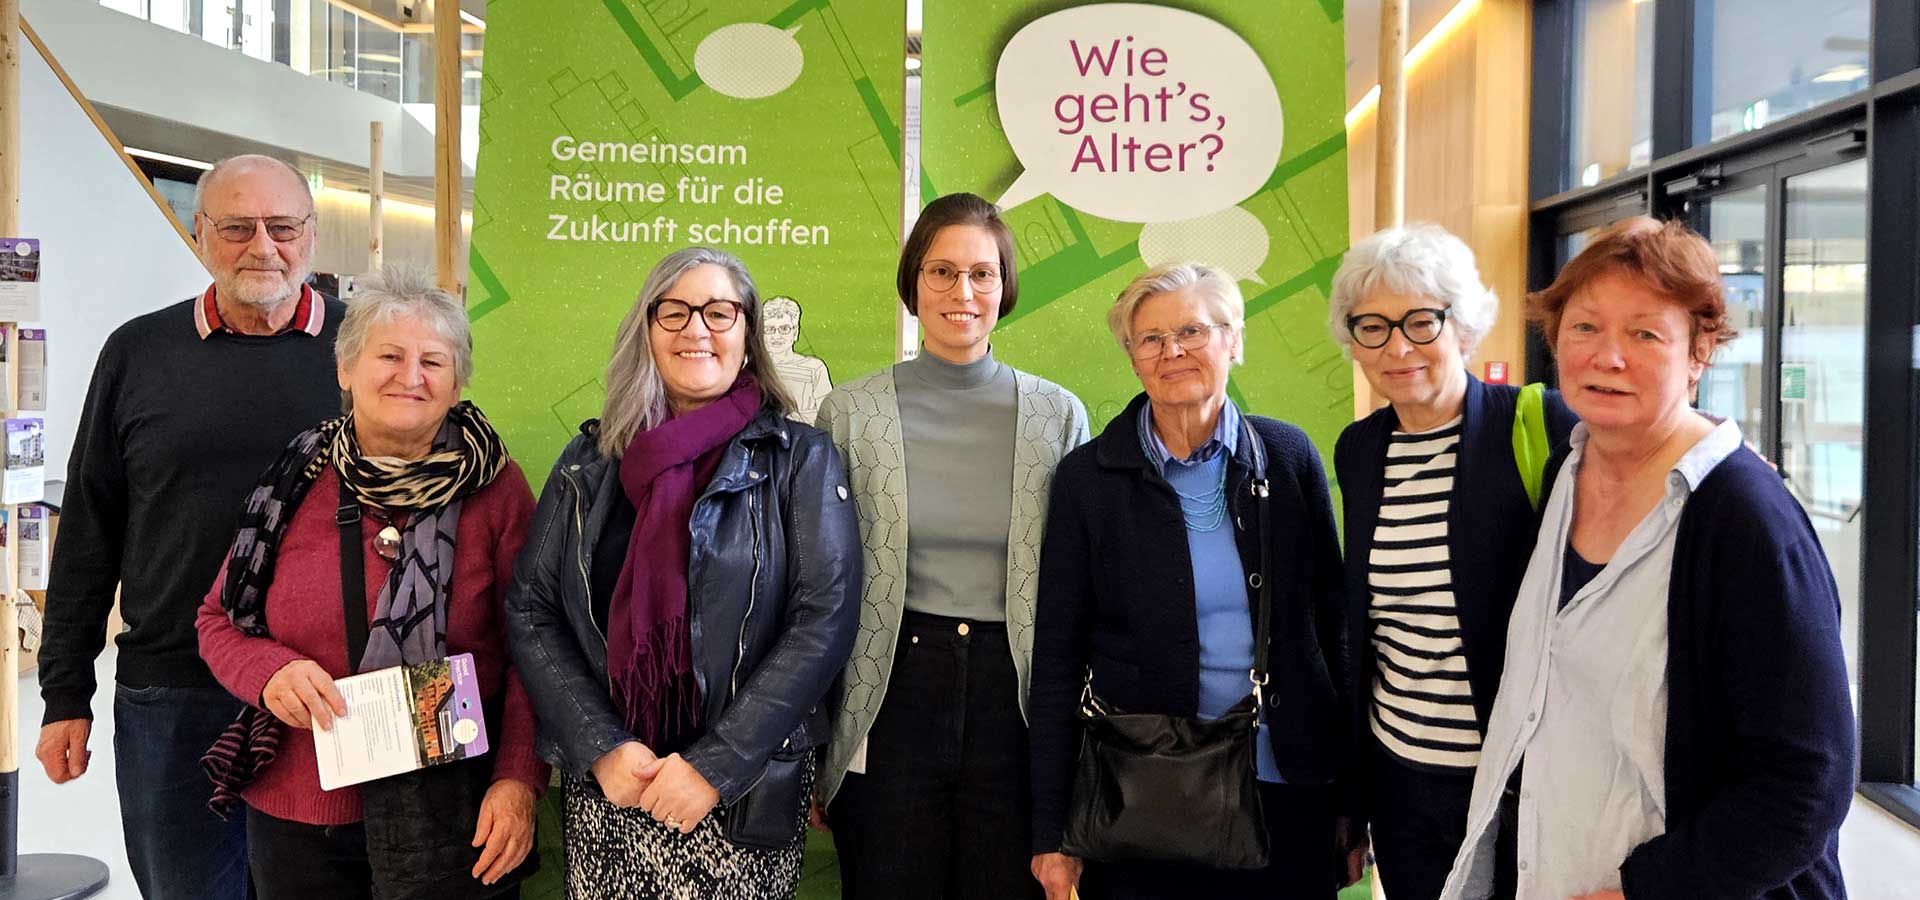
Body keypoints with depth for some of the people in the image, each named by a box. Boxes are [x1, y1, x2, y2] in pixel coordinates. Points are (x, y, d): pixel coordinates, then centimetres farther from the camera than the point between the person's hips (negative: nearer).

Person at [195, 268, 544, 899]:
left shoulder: (495, 487, -5)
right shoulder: (294, 484, 1)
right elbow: (219, 620, 10)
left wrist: (519, 778, -16)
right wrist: (270, 671, -12)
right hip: (298, 818, 3)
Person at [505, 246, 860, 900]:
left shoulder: (800, 460, -2)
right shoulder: (590, 462, 7)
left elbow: (826, 617, -10)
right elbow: (530, 611, 3)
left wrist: (716, 765, -15)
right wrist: (603, 747, -10)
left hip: (745, 791, -2)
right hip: (603, 786, 3)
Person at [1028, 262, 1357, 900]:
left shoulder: (1288, 457, 1)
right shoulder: (1088, 477, -3)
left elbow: (1331, 624, 5)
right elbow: (1057, 659, -2)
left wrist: (1350, 798, 4)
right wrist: (1050, 834, -4)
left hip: (1288, 793, 2)